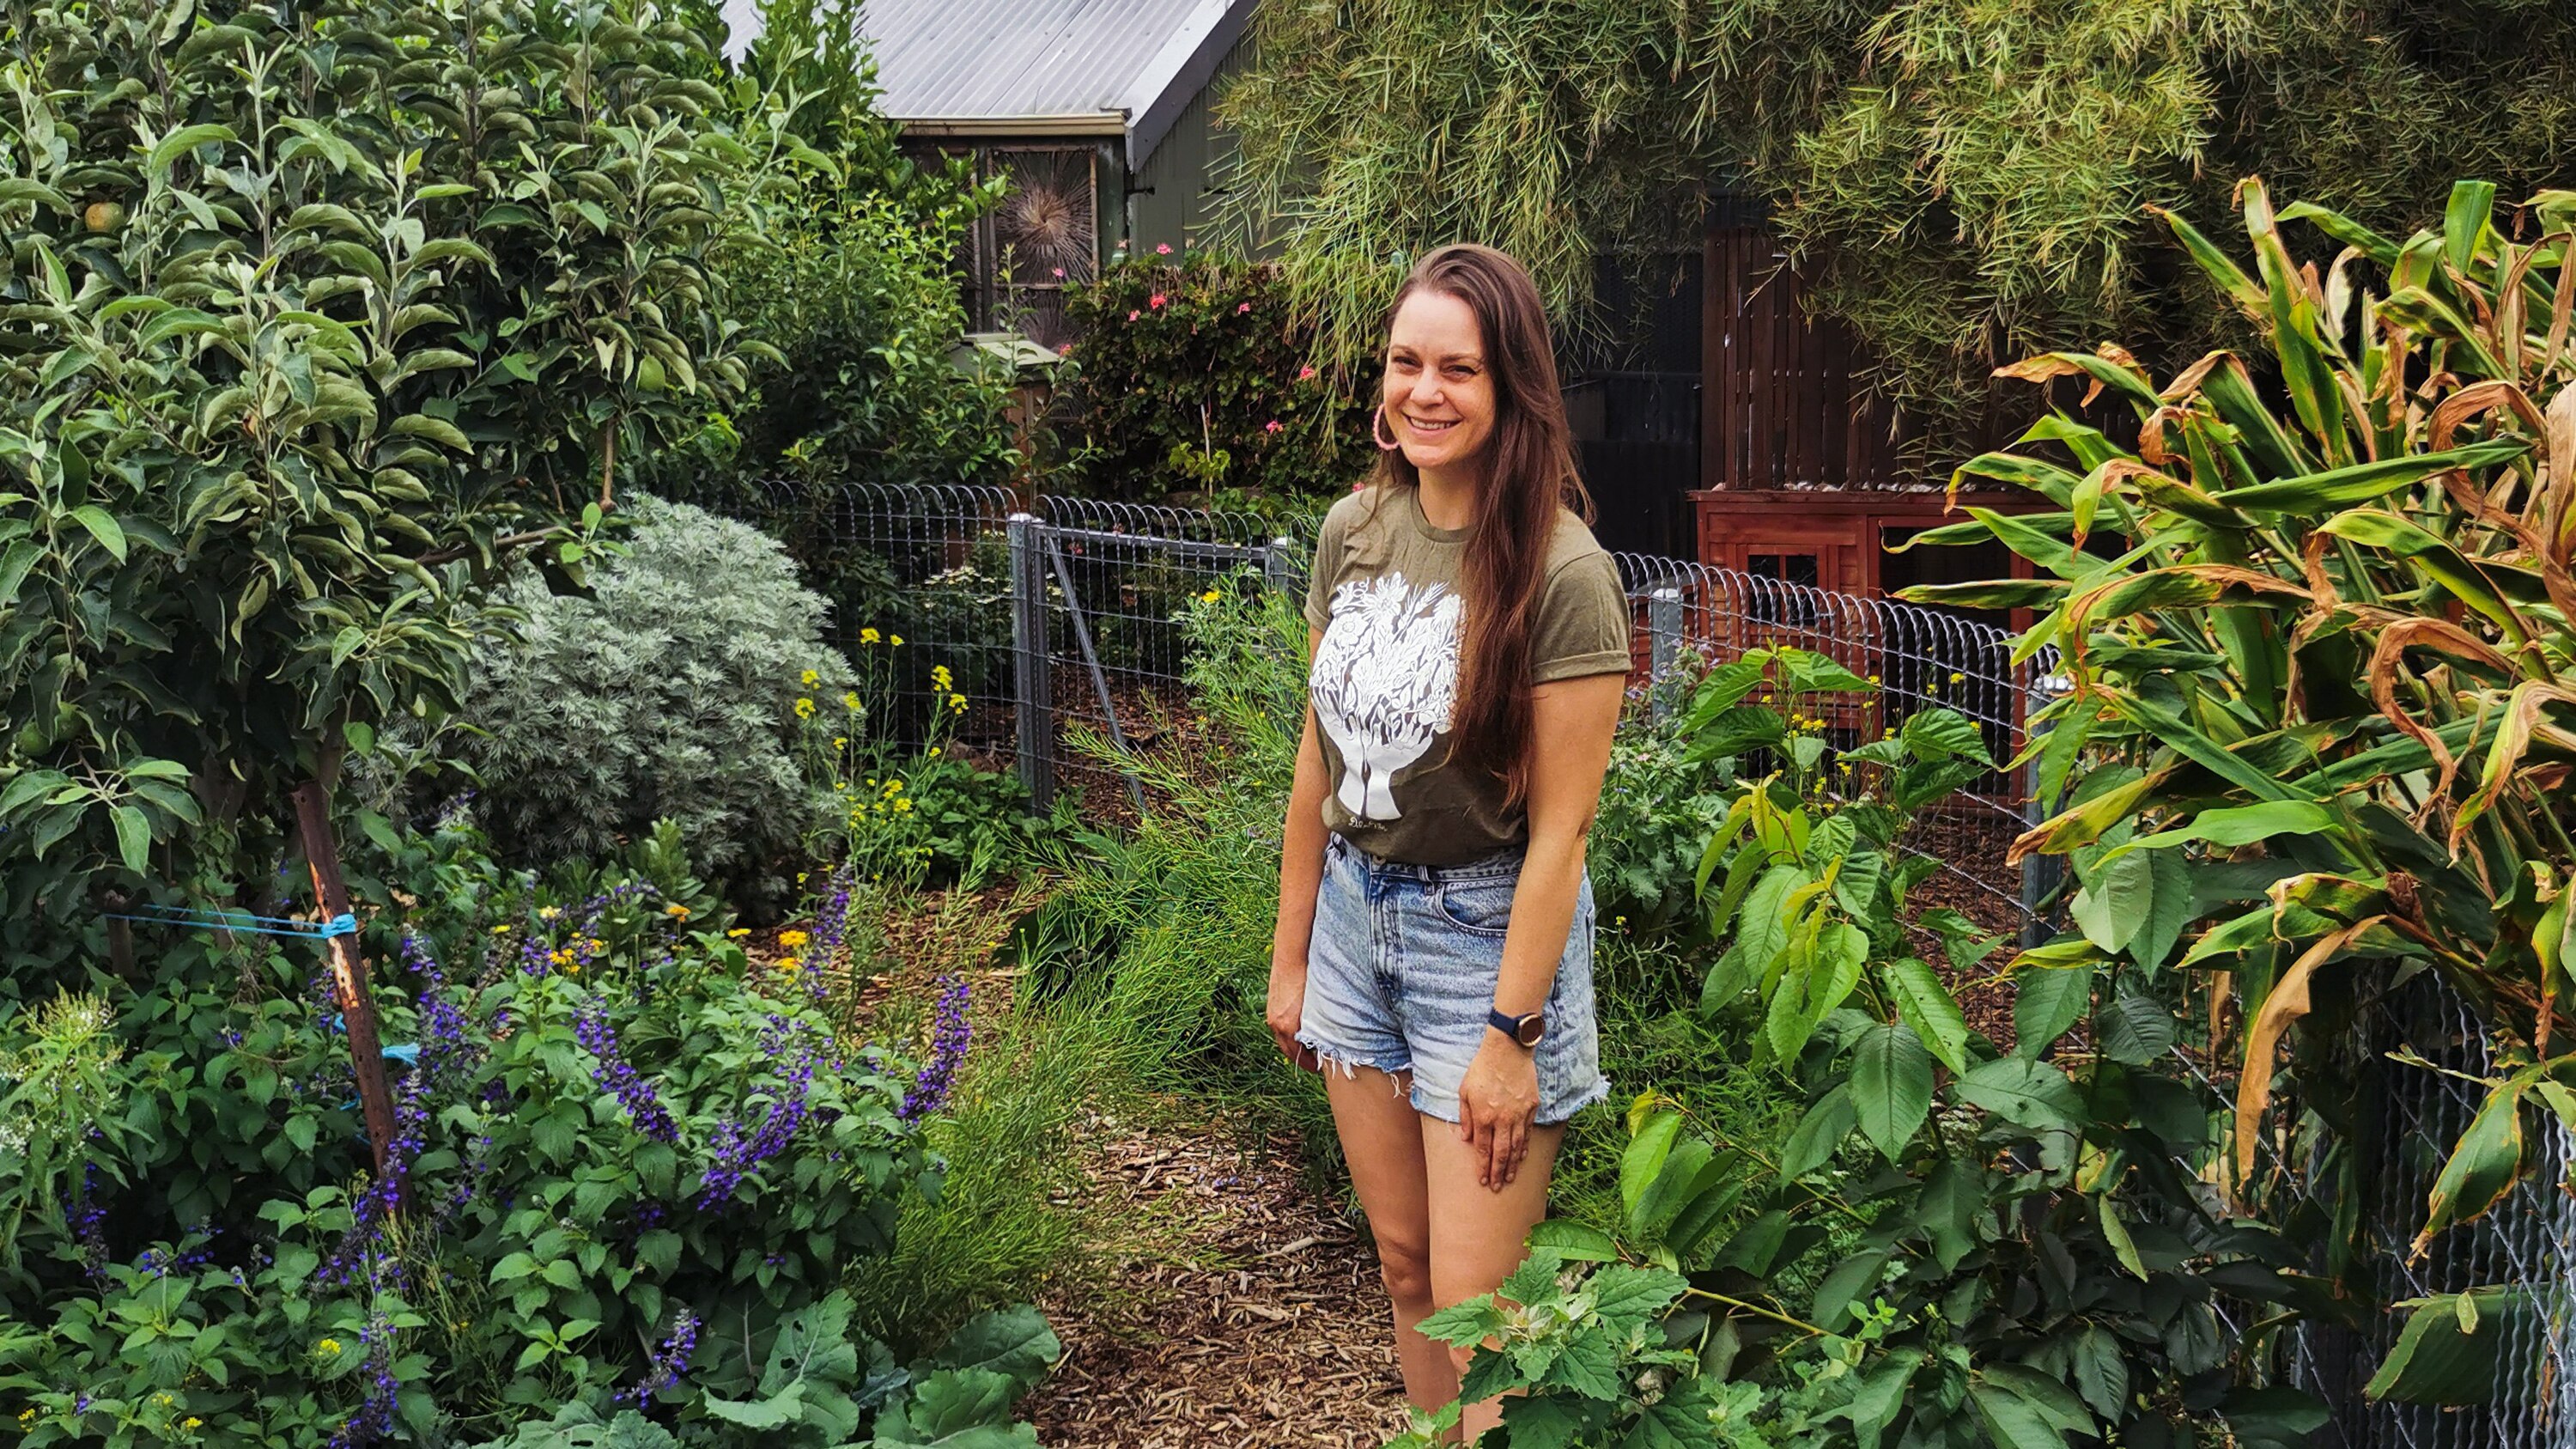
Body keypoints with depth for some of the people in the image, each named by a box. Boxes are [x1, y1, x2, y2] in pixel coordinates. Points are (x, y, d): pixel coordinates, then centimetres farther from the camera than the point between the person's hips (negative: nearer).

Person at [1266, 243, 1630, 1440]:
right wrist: (1290, 954, 10)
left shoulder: (1563, 573, -18)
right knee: (1402, 1262, 15)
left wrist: (1511, 1034, -16)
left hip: (1487, 930, -6)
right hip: (1355, 910, 6)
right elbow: (1319, 758, 8)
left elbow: (1560, 825, -17)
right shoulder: (1355, 530, 0)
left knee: (1476, 1301, -2)